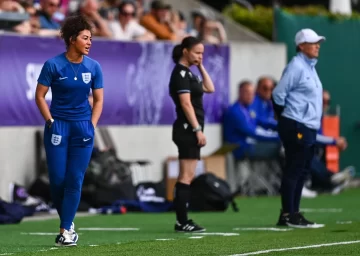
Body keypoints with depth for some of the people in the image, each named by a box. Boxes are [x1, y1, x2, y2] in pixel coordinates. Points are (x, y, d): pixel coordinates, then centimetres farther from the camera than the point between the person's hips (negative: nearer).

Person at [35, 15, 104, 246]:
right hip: (58, 126, -2)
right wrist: (51, 121, -7)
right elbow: (40, 96, 0)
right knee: (58, 179, -2)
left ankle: (66, 230, 2)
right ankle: (68, 221, 19)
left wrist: (91, 126, -1)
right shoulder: (53, 65, -6)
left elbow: (98, 100, 9)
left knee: (75, 180, -3)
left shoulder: (94, 67, 1)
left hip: (83, 128, 2)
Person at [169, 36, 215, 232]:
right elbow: (186, 104, -18)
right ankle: (182, 221, -11)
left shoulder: (187, 73, 17)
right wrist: (198, 130, -21)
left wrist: (201, 67, 13)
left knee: (186, 177, 10)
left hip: (190, 130, 10)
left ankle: (182, 221, 13)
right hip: (187, 129, -10)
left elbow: (210, 88, 19)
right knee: (186, 177, -11)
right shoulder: (180, 73, -12)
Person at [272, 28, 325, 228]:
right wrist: (285, 119, -7)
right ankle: (288, 215, -6)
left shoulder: (310, 67, 17)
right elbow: (278, 94, -14)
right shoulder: (296, 66, -12)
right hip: (296, 128, -9)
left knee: (302, 172, 11)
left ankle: (293, 213, 16)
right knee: (293, 171, -8)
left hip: (309, 129, 9)